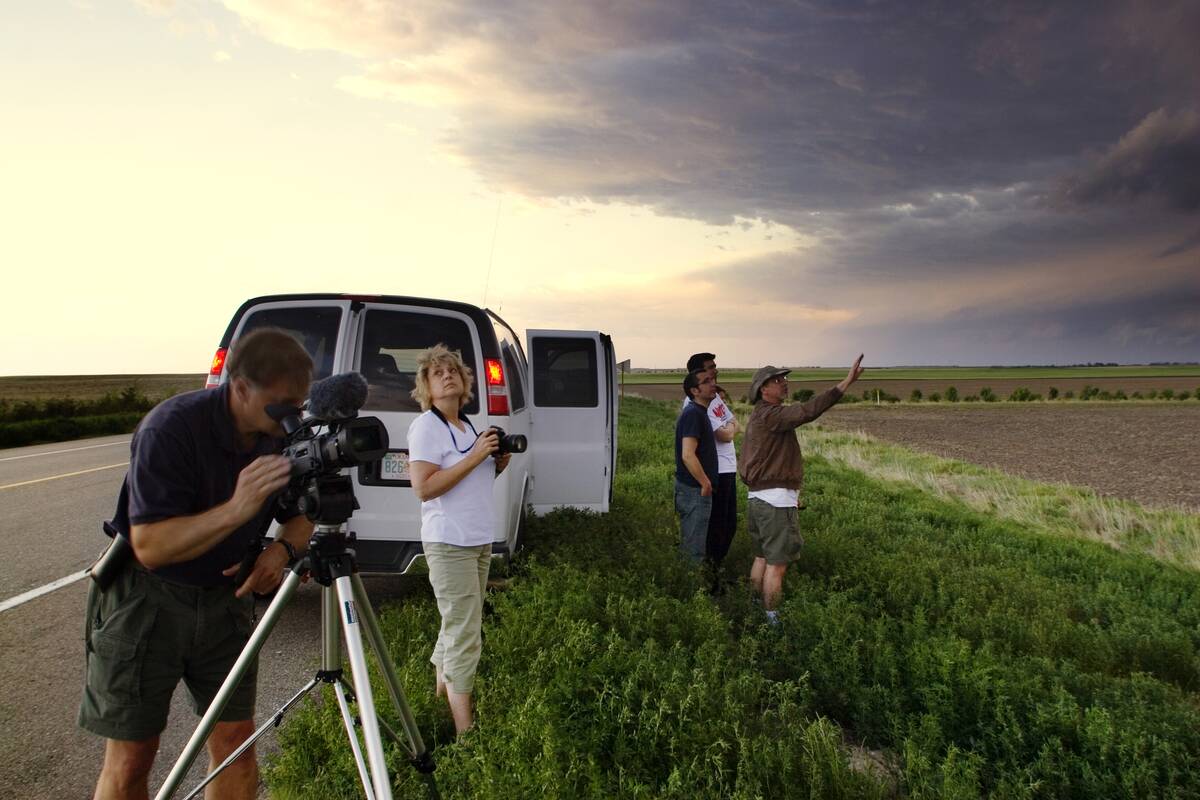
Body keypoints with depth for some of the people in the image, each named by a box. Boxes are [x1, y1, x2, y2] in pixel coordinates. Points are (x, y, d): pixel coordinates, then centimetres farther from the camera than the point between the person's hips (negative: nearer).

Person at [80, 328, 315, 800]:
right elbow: (149, 547, -27)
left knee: (235, 740, 5)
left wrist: (282, 549, -16)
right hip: (145, 599, -4)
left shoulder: (284, 437, -9)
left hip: (225, 597, 4)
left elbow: (299, 515, 5)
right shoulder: (171, 428, -25)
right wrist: (234, 511, -40)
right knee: (130, 758, 4)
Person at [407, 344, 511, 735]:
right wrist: (475, 456, -21)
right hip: (449, 543, -8)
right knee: (464, 632, -5)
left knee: (458, 625, 17)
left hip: (479, 540, 8)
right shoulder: (425, 426, -12)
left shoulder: (466, 425, 12)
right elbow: (424, 487, -21)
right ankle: (464, 726, 4)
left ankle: (441, 690, 33)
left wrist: (498, 463, 1)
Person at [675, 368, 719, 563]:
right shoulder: (693, 414, -19)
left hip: (697, 488, 10)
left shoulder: (699, 412, 13)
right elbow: (688, 456, -26)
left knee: (689, 544, 19)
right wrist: (706, 483, -18)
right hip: (695, 490, -10)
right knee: (694, 548, -2)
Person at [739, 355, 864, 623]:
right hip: (776, 500, -11)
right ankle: (770, 619, 2)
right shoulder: (770, 415, -16)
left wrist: (790, 491, 23)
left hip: (758, 498, 11)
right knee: (777, 565, -4)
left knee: (762, 558, 17)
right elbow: (808, 411, -30)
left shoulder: (757, 418, 17)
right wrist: (846, 382, -33)